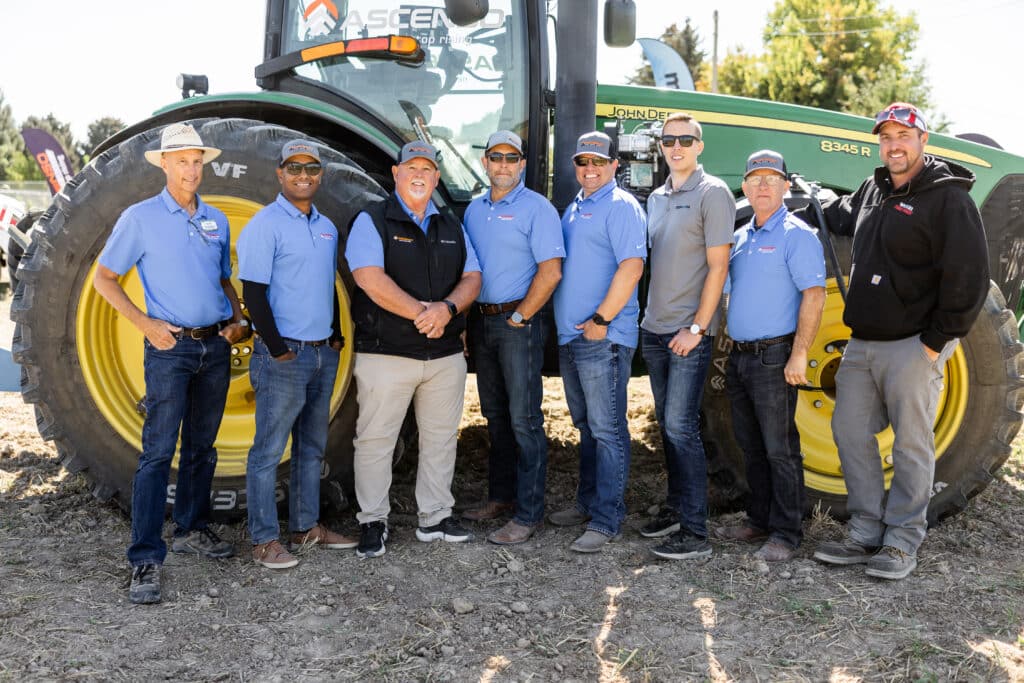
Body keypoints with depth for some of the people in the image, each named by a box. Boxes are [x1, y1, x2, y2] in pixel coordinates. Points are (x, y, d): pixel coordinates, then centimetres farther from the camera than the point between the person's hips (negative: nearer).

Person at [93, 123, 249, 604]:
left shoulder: (217, 221, 11)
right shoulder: (141, 218, -3)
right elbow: (104, 278, 0)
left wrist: (238, 319, 3)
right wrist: (144, 322, -12)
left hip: (216, 347, 5)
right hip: (170, 347, -5)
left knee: (201, 448, 14)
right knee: (158, 452, -8)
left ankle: (192, 530, 29)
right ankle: (146, 560, -5)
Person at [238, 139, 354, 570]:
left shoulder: (327, 227, 14)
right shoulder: (265, 225, -9)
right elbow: (253, 294, -14)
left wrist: (336, 336, 12)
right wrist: (278, 349, -15)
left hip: (324, 354, 8)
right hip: (283, 358, -8)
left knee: (312, 447, 14)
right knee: (269, 451, -1)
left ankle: (306, 527, 25)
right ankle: (264, 540, 8)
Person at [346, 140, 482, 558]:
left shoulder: (451, 226, 15)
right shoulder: (372, 221, -2)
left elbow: (472, 278, 7)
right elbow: (370, 278, -15)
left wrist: (447, 308, -14)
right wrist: (422, 313, -17)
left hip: (446, 354, 5)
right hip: (385, 354, -5)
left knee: (440, 438, 11)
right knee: (376, 439, 1)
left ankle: (435, 518, 24)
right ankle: (372, 522, 15)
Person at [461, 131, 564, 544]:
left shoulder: (536, 208, -7)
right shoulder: (474, 210, 14)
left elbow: (550, 272, -15)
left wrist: (519, 318, -13)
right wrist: (465, 317, 9)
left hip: (521, 322, -7)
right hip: (482, 321, 7)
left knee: (523, 420, -6)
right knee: (495, 416, 15)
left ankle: (528, 514, 0)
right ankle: (501, 497, 27)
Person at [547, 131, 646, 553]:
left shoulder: (621, 206, -8)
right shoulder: (574, 209, 20)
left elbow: (631, 266, -19)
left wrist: (601, 319, -20)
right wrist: (567, 325, 16)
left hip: (602, 337, -9)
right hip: (570, 336, 9)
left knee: (606, 430, -5)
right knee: (586, 426, 17)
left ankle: (606, 520, 0)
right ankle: (588, 502, 28)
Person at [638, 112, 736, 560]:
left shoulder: (712, 193, -6)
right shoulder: (656, 198, 15)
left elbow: (718, 266, -11)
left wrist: (697, 327, -16)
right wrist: (648, 318, 13)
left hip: (690, 332, -7)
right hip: (654, 329, 7)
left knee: (681, 426, -10)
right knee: (668, 424, 13)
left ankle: (695, 532, -4)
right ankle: (676, 507, 26)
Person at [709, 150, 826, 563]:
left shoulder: (796, 235, -8)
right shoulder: (741, 237, 15)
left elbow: (814, 295, -15)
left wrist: (799, 355, -21)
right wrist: (730, 350, 15)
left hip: (774, 358, -8)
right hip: (739, 356, 8)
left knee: (780, 449, -2)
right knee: (751, 447, 15)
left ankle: (785, 534, 7)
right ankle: (759, 521, 26)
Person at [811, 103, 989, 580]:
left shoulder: (948, 198, -9)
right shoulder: (873, 189, 12)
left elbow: (969, 277, -13)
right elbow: (840, 217, 37)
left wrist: (938, 340, -14)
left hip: (912, 346, -7)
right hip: (862, 343, 7)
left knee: (911, 444, 2)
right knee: (849, 431, 8)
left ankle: (902, 542, 14)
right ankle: (866, 533, 20)